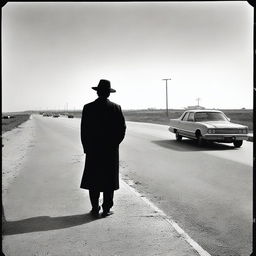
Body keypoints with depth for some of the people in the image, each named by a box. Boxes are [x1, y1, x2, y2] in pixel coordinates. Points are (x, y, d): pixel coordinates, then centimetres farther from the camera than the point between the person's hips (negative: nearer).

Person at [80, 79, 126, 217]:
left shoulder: (88, 108, -3)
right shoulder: (116, 108, -3)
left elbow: (84, 130, -3)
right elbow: (122, 128, -3)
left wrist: (87, 148, 5)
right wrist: (114, 144, 6)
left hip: (93, 150, 0)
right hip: (111, 151, 0)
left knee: (93, 180, 9)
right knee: (109, 181, 7)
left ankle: (95, 209, 11)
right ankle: (106, 209, 10)